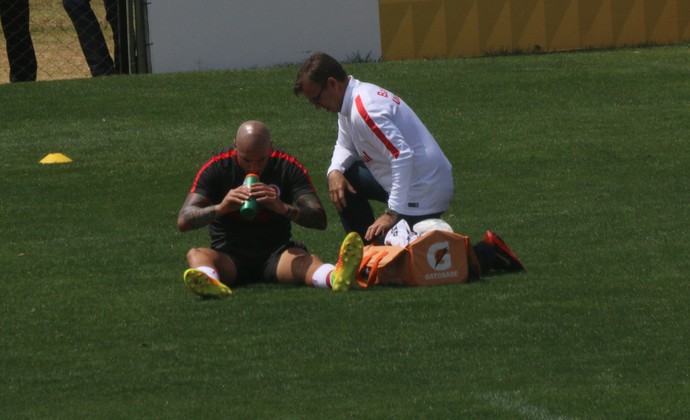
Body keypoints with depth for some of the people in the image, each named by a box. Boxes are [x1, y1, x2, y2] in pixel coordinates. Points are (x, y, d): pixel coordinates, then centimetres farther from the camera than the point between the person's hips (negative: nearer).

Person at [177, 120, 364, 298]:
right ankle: (210, 282, -68)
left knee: (303, 258, -33)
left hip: (276, 253, 0)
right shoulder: (217, 167, -3)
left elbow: (319, 220, -10)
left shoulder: (288, 167, -2)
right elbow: (183, 221, -11)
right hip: (230, 255, 0)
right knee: (196, 254, -32)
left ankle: (336, 276, -67)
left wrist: (284, 208, -30)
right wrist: (220, 208, -30)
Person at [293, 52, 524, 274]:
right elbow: (345, 145, 22)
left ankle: (485, 254, -4)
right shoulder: (349, 104, 8)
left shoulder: (363, 109, -24)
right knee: (342, 178, 13)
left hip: (422, 191, -10)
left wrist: (392, 213, -30)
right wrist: (335, 171, -2)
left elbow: (403, 156, -31)